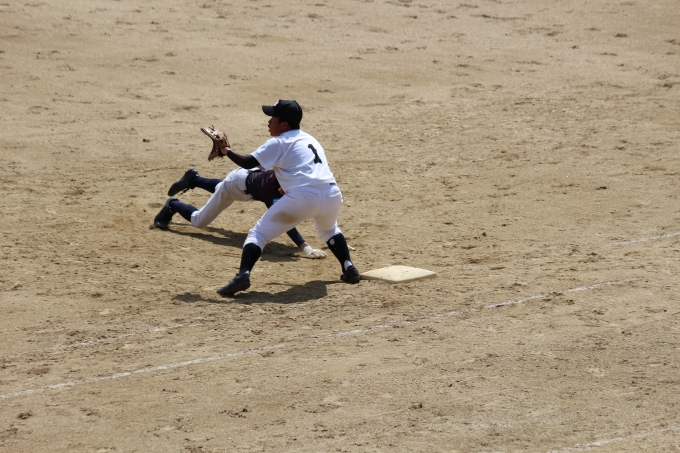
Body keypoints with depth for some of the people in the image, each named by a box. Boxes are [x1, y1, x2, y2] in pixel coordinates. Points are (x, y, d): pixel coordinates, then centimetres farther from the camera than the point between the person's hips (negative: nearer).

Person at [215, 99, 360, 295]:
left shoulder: (278, 143, 6)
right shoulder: (310, 139, 27)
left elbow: (248, 163, 2)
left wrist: (227, 151, 16)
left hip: (303, 197, -6)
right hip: (332, 194, 7)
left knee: (258, 233, 2)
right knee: (329, 229, 40)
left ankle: (243, 275, -17)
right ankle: (348, 268, 29)